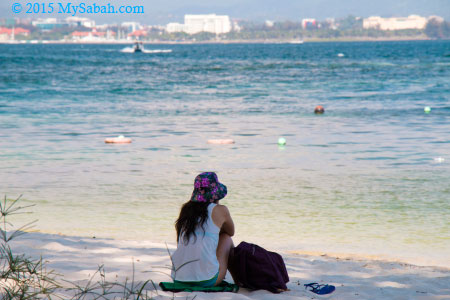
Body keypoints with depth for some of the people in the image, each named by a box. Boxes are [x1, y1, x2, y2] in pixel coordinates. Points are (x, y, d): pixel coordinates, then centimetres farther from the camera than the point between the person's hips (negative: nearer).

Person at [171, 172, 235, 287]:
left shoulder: (186, 209, 13)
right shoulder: (220, 210, 1)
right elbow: (231, 232, 23)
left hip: (178, 279, 5)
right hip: (207, 280, -4)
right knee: (226, 238, 23)